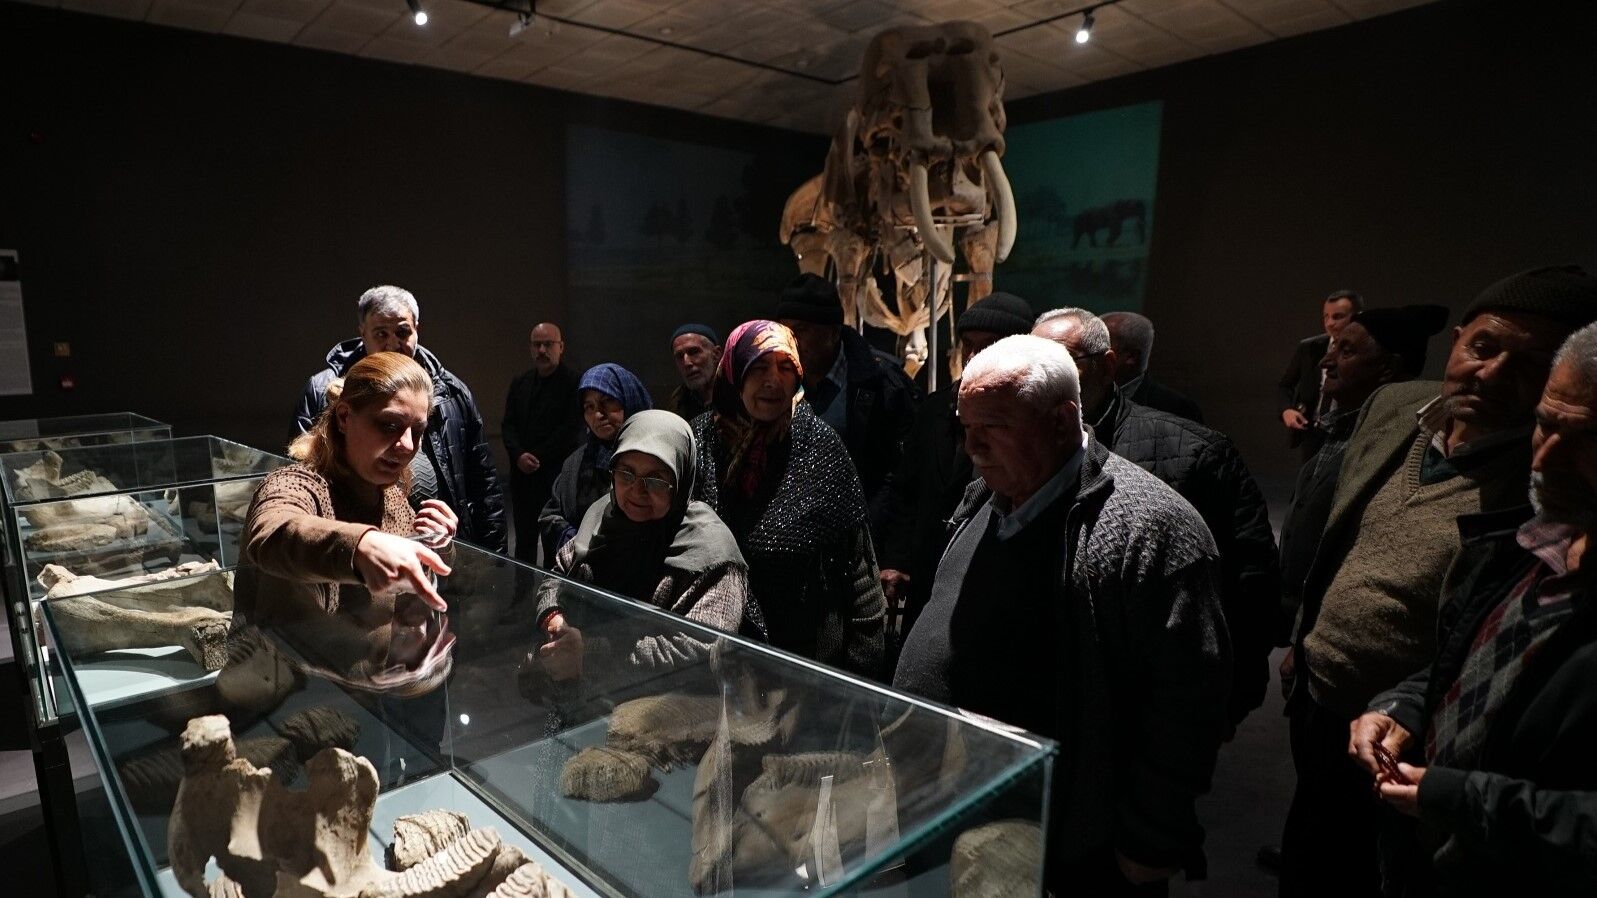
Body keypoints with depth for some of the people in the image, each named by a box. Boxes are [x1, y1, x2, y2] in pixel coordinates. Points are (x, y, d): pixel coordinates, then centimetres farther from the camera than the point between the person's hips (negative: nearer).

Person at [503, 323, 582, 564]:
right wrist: (519, 455, -8)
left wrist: (537, 457, -12)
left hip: (557, 474, -6)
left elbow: (571, 429, -12)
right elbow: (508, 425, 10)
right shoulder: (520, 383, 13)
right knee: (524, 539, 13)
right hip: (522, 474, 6)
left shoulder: (573, 383, -6)